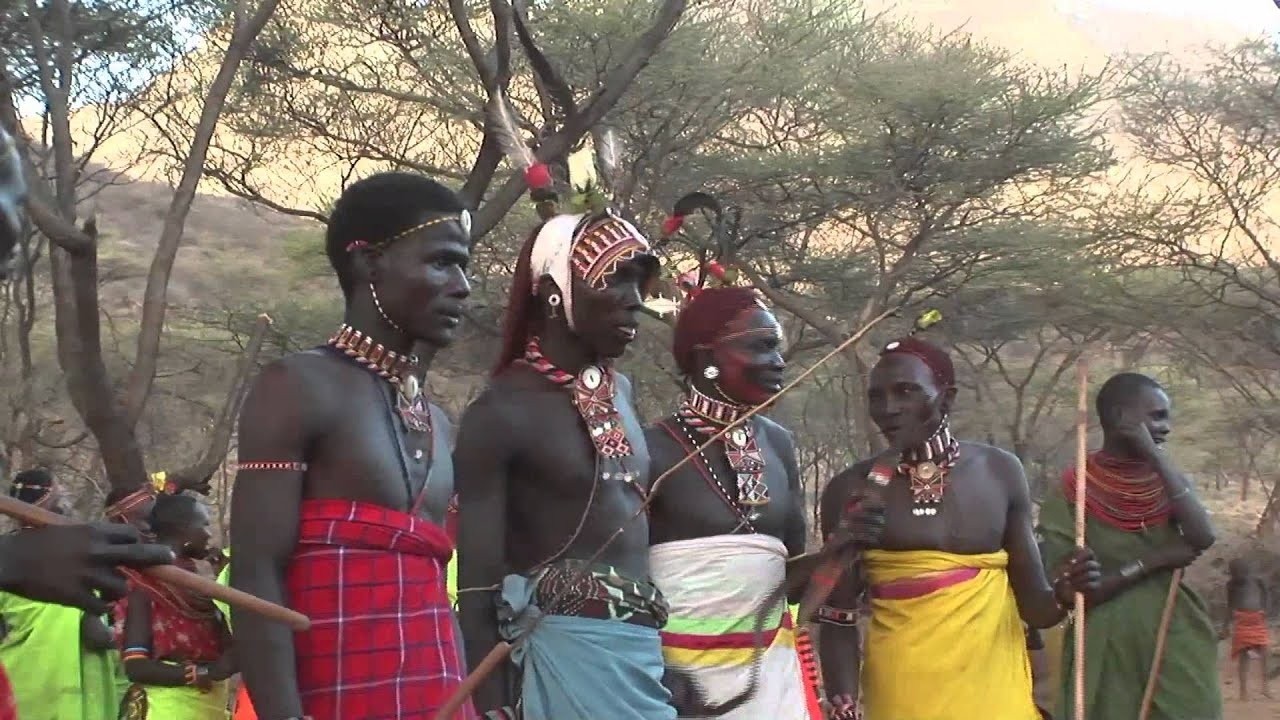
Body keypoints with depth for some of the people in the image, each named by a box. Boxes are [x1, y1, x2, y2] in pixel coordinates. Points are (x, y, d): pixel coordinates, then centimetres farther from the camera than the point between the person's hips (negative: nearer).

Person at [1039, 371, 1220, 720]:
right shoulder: (1071, 493, -5)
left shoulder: (1168, 480, 6)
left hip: (1179, 647, 3)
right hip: (1106, 653, -3)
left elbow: (1203, 538, -14)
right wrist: (1152, 561, -15)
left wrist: (1155, 455, -12)